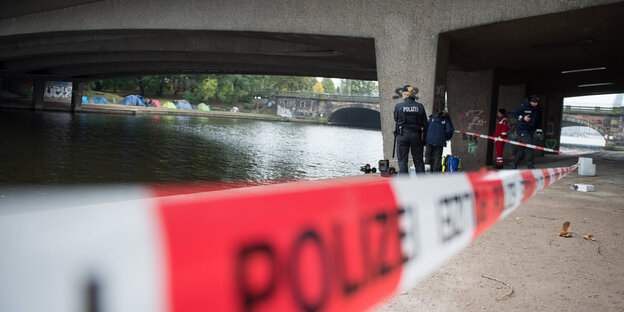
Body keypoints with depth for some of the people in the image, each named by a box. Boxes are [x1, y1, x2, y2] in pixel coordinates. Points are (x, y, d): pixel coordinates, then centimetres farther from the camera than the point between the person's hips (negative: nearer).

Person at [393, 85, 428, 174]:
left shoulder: (398, 106, -7)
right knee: (418, 160, 12)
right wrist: (424, 139, 10)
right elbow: (425, 124, 2)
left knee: (402, 160, 6)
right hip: (416, 135, 2)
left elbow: (396, 119, 5)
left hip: (402, 135, -2)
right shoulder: (420, 106, -1)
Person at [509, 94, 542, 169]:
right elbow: (512, 113, -7)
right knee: (529, 146, -16)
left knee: (523, 149, 8)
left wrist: (538, 130, 16)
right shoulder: (523, 107, -10)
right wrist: (522, 118, -16)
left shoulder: (538, 109, 9)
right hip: (522, 130, -6)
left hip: (530, 131, 7)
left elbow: (539, 120, 21)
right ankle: (530, 165, -13)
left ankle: (514, 163, 20)